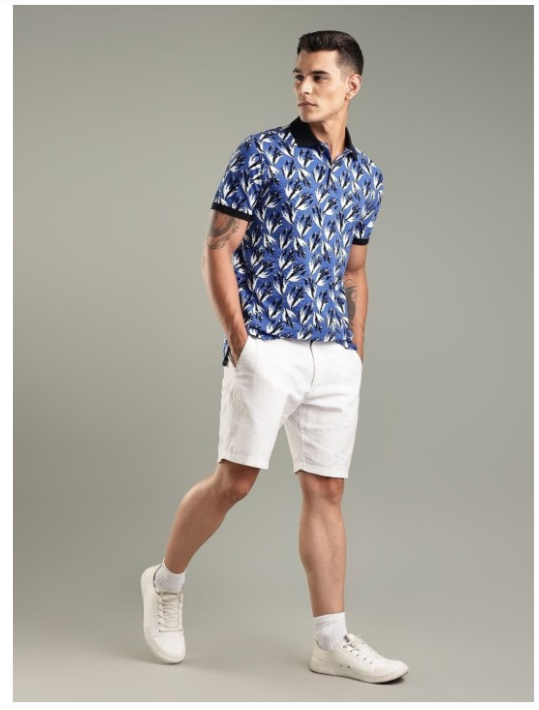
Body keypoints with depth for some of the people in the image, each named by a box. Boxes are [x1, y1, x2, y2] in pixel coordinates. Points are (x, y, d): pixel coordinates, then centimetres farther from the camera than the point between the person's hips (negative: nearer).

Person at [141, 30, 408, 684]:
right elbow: (218, 250, -3)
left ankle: (332, 641, 11)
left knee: (326, 489, 5)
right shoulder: (260, 154, -1)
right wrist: (239, 341, -9)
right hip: (267, 346, -4)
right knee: (235, 479, -6)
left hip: (335, 356, 5)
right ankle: (166, 582, 19)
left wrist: (357, 353, 13)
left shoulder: (367, 177, 14)